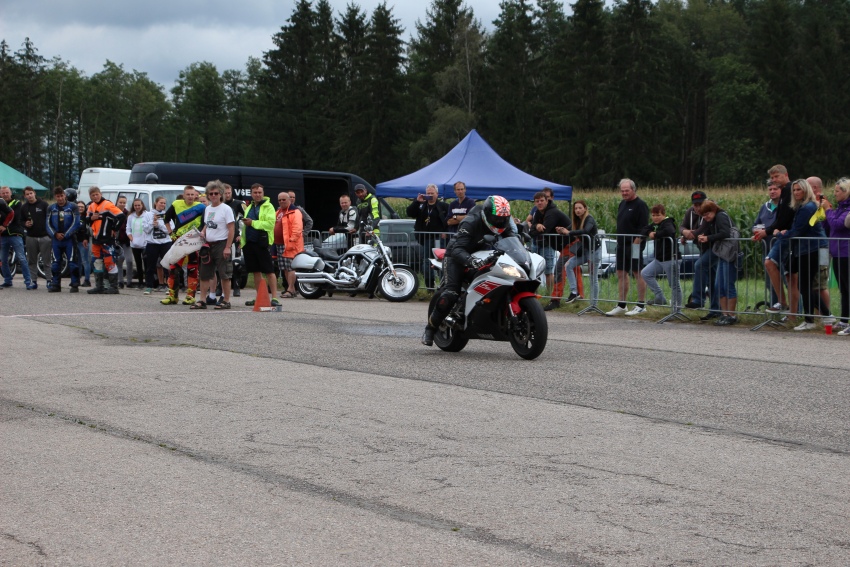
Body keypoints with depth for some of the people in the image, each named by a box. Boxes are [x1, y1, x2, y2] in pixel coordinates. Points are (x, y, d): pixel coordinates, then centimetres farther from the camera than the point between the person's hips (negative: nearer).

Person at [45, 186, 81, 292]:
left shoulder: (73, 207, 0)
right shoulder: (51, 208, 10)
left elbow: (76, 223, -5)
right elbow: (48, 224, 8)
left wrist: (65, 235, -9)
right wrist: (55, 234, -8)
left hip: (69, 239, -3)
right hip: (55, 240, 3)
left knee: (72, 262, -6)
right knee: (55, 263, 5)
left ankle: (75, 285, -3)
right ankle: (55, 284, 11)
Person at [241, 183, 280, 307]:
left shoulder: (268, 207, -3)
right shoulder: (249, 208, 20)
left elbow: (270, 223, -17)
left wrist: (253, 223, -16)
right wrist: (243, 240, 15)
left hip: (262, 242, -7)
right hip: (250, 242, 7)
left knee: (269, 271, -8)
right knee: (256, 271, 10)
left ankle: (274, 297, -9)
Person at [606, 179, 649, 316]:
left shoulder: (640, 205, -9)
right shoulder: (622, 204, 16)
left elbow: (643, 228, -15)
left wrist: (636, 243, -19)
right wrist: (619, 242, 16)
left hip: (634, 245, -9)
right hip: (622, 245, 9)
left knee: (638, 274, -4)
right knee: (621, 274, 10)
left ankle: (640, 306, 0)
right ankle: (621, 305, 16)